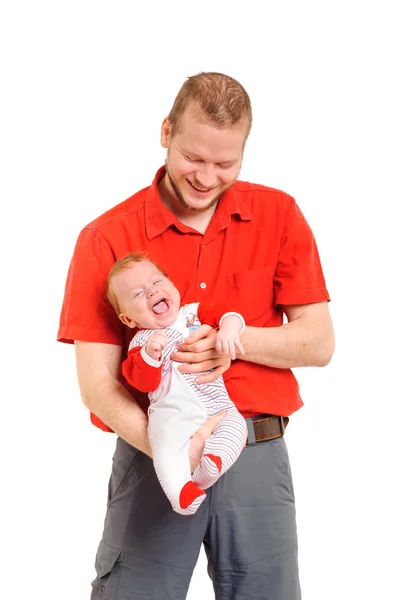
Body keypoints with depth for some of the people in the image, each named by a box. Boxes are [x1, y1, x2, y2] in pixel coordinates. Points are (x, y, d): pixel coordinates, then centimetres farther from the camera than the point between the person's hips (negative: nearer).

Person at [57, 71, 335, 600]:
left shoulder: (279, 215, 3)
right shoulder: (106, 238, -4)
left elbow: (319, 343, 2)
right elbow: (97, 383, -9)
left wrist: (237, 340, -16)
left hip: (258, 457, 2)